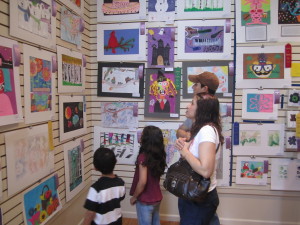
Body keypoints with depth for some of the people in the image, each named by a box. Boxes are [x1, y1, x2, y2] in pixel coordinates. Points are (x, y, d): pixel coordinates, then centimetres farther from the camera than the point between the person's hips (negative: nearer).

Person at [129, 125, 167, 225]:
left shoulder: (143, 157, -22)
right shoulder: (159, 155, -2)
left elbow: (142, 182, -25)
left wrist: (134, 197, -11)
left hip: (145, 200, -7)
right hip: (157, 198, 7)